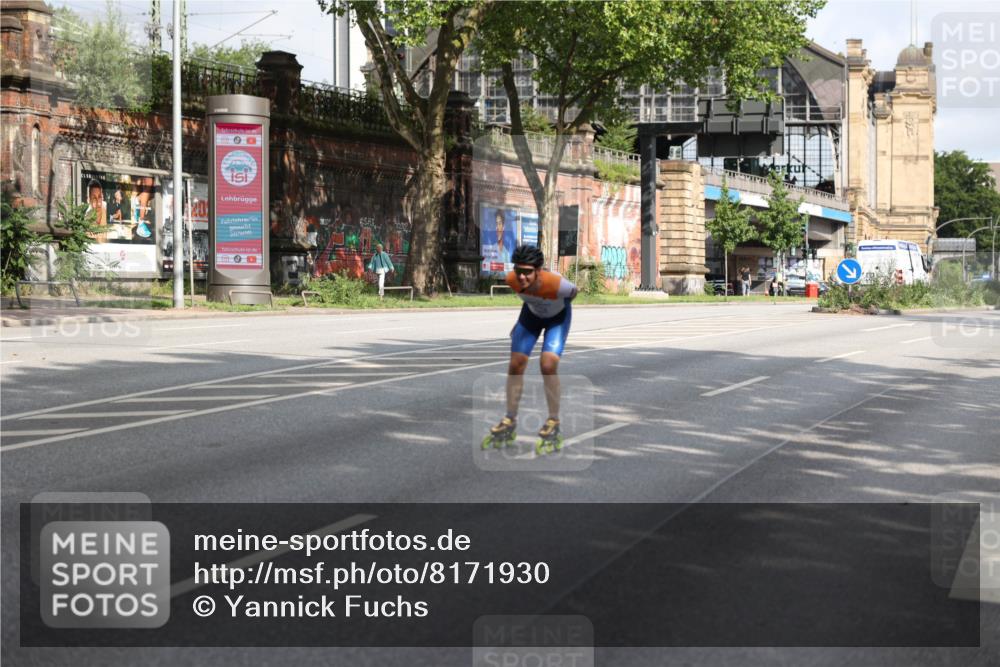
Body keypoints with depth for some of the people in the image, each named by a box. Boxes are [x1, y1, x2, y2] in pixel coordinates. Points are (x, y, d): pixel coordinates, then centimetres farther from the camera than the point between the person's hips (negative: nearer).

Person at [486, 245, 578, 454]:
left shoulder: (555, 283, -42)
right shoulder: (512, 280, -31)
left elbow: (573, 292, -16)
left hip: (557, 316, -4)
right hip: (531, 313, 4)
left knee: (548, 366, -21)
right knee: (515, 364, -1)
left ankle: (553, 424, -4)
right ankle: (510, 421, 16)